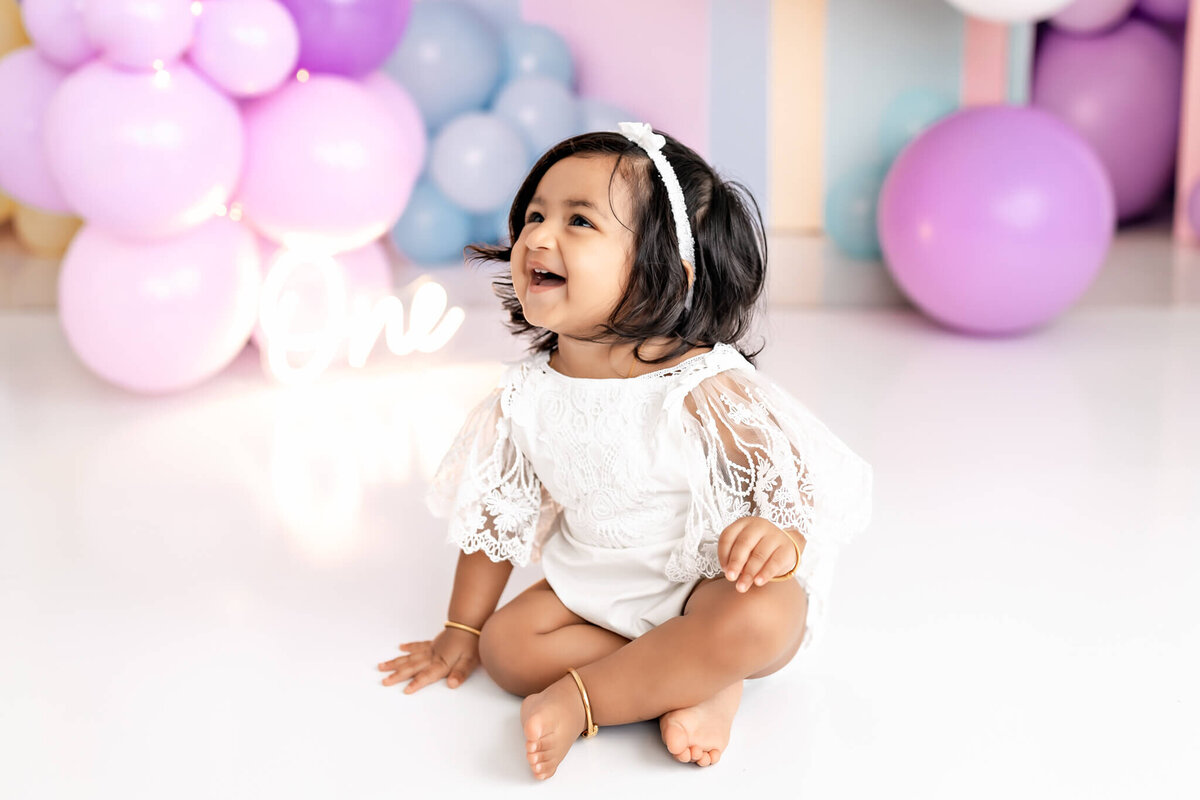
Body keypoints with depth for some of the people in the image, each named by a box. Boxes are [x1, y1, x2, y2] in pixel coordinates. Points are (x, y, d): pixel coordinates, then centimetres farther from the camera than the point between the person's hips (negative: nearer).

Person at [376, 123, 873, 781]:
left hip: (710, 587, -4)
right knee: (504, 644, -15)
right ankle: (691, 683, -13)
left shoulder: (707, 388, -23)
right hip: (597, 590, 5)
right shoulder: (527, 395, -8)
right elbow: (494, 515, 5)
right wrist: (460, 634, 12)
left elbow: (817, 482, -19)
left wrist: (783, 537, -42)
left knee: (758, 617, -34)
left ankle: (580, 698, -19)